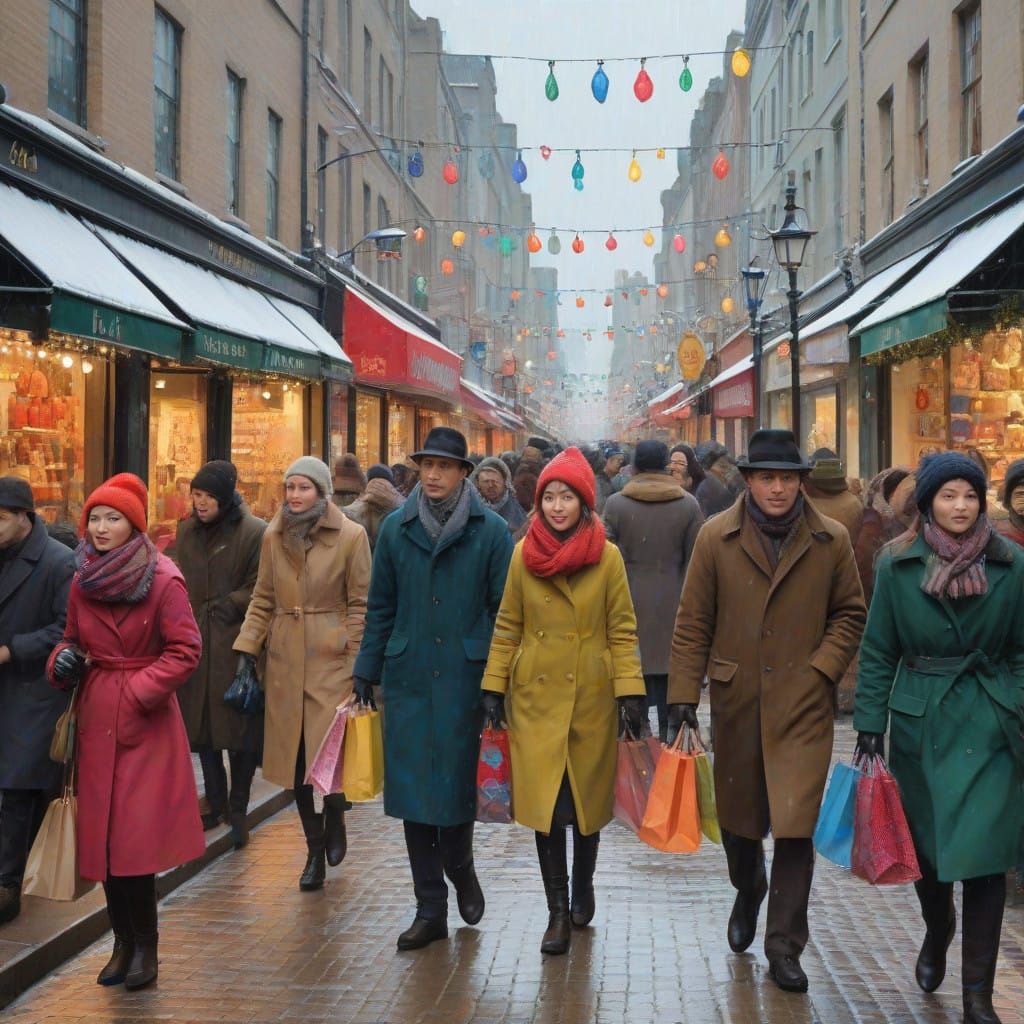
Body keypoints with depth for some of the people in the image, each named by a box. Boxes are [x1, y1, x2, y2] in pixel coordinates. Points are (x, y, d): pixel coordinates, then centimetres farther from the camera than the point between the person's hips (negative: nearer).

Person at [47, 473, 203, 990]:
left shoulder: (163, 581, -11)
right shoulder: (83, 582, 7)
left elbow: (186, 651, -11)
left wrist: (139, 691, -16)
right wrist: (64, 660, -3)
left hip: (146, 720, -5)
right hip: (97, 718, 6)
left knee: (136, 838, -6)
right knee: (102, 837, 7)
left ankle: (144, 947, 8)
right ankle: (124, 942, 19)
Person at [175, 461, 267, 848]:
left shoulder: (254, 533, -9)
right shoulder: (187, 530, 10)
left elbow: (257, 590, -10)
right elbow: (179, 584, 16)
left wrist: (224, 608, -12)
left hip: (235, 645, -5)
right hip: (196, 643, 5)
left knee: (240, 727, 1)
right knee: (201, 725, 9)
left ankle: (237, 809, 13)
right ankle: (217, 804, 21)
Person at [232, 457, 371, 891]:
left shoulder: (351, 536, -3)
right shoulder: (273, 536, 8)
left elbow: (361, 604, 0)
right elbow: (262, 600, 13)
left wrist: (357, 659, -5)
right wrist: (246, 651, 5)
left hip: (331, 660, -4)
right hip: (284, 661, 4)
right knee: (293, 757, 4)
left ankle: (334, 818, 22)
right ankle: (314, 850, 18)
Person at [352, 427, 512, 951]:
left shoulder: (491, 531, -2)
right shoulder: (396, 528, 7)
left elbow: (504, 611, 0)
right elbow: (381, 607, 12)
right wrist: (366, 671, 10)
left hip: (465, 677, -3)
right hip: (407, 677, 3)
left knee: (458, 782, 2)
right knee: (411, 788, 4)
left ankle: (460, 868, 33)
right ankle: (430, 908, 15)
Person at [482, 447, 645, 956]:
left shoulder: (607, 557, -3)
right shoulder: (523, 554, 1)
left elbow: (622, 631, 0)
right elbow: (507, 627, 6)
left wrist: (630, 691, -7)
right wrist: (493, 687, 1)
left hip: (591, 700, 0)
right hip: (536, 698, 1)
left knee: (588, 799, 10)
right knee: (544, 802, -2)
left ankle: (582, 888, 34)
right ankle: (557, 909, 9)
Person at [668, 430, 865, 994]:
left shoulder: (831, 540, 0)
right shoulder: (716, 537, -1)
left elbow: (849, 614, 9)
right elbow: (693, 623, 0)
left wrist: (821, 668, -5)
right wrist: (683, 693, -5)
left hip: (802, 705, -1)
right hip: (736, 700, 1)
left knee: (795, 826, -6)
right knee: (737, 815, 16)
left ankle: (784, 946, 7)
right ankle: (748, 889, 47)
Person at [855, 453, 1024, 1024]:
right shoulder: (899, 565, -1)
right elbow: (878, 651, 2)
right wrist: (870, 722, -1)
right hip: (920, 723, 1)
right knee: (926, 844, 15)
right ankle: (937, 932, 45)